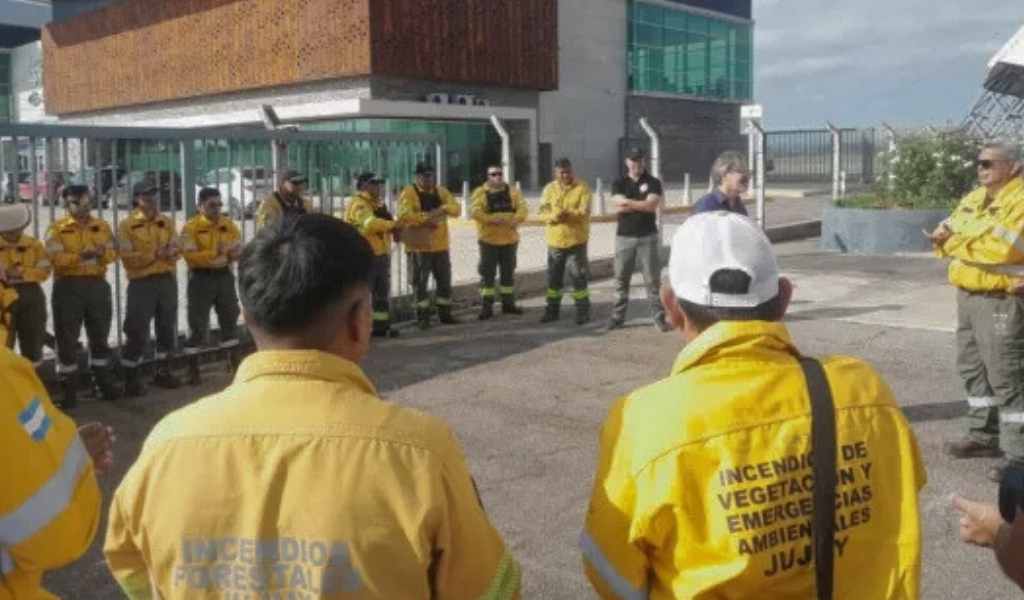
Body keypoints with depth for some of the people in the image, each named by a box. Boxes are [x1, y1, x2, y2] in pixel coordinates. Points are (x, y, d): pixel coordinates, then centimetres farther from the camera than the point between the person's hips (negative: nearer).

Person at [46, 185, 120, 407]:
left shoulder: (102, 226, 9)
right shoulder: (57, 229, -1)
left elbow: (113, 253, 0)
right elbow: (56, 258, -14)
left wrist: (102, 252, -22)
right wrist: (80, 256, -29)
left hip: (97, 285, 3)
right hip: (68, 287, -3)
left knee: (100, 336, 12)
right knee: (67, 339, 0)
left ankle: (103, 383, 25)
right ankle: (68, 390, 8)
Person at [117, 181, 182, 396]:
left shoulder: (167, 222, 11)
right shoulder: (127, 225, -4)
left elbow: (176, 250, 4)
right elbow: (128, 258, -13)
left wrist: (169, 253, -18)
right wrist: (155, 254, -19)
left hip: (167, 280, 5)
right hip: (142, 283, -5)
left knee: (167, 328, 12)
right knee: (137, 332, -4)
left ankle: (163, 372, 26)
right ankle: (131, 379, 5)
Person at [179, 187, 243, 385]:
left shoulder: (229, 224, 7)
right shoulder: (190, 227, -8)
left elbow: (239, 250, 3)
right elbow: (191, 256, -19)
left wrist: (230, 252, -18)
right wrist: (215, 253, -24)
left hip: (224, 276, 5)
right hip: (201, 279, -5)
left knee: (230, 319, 13)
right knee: (198, 324, 0)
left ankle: (234, 363, 27)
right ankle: (193, 370, 8)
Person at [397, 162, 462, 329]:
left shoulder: (441, 191, 10)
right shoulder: (408, 193, -6)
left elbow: (456, 209, -1)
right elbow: (404, 216, -19)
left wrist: (443, 209, -20)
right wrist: (426, 218, -23)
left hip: (440, 245, 5)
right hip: (419, 246, -5)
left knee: (445, 280, 12)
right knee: (421, 282, -1)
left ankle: (445, 314, 24)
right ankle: (423, 317, 7)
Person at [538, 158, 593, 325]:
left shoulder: (582, 188, -4)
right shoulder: (549, 189, 6)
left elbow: (584, 212, -14)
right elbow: (543, 213, -2)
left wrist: (567, 214, -27)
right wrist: (555, 216, -23)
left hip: (576, 240, -4)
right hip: (555, 241, 4)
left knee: (579, 277, -1)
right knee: (553, 277, 11)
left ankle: (583, 311, 8)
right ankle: (552, 310, 22)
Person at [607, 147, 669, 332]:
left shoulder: (653, 182, 2)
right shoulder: (619, 184, 6)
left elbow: (652, 205, -14)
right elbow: (619, 206, -10)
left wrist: (628, 202, -12)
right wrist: (642, 205, -10)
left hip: (648, 237, -1)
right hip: (624, 237, 2)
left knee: (653, 279, 0)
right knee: (621, 280, 6)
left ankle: (659, 317, 3)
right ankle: (618, 317, 13)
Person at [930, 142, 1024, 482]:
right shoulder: (975, 198, 14)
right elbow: (952, 227, 18)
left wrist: (954, 243, -16)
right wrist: (945, 233, -6)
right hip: (968, 295, 9)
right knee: (973, 368, 17)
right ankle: (983, 434, 31)